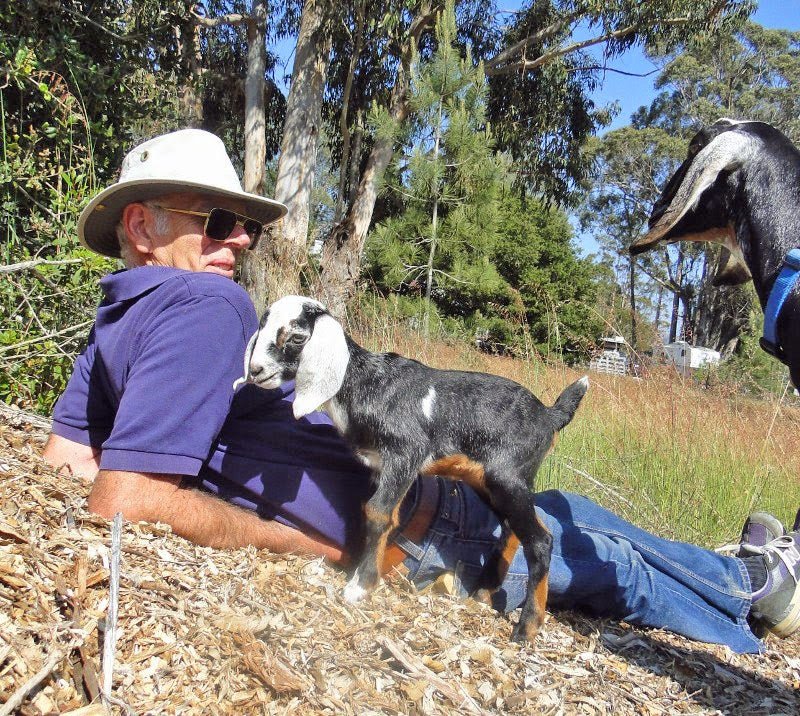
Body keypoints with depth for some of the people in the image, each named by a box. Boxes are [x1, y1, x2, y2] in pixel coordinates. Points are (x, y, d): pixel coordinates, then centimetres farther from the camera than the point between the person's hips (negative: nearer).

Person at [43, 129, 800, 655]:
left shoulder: (117, 323, 2)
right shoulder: (205, 304, -27)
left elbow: (65, 453, 6)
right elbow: (131, 500, -34)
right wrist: (299, 541, -23)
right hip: (406, 526, -9)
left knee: (567, 510, 24)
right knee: (610, 562, 14)